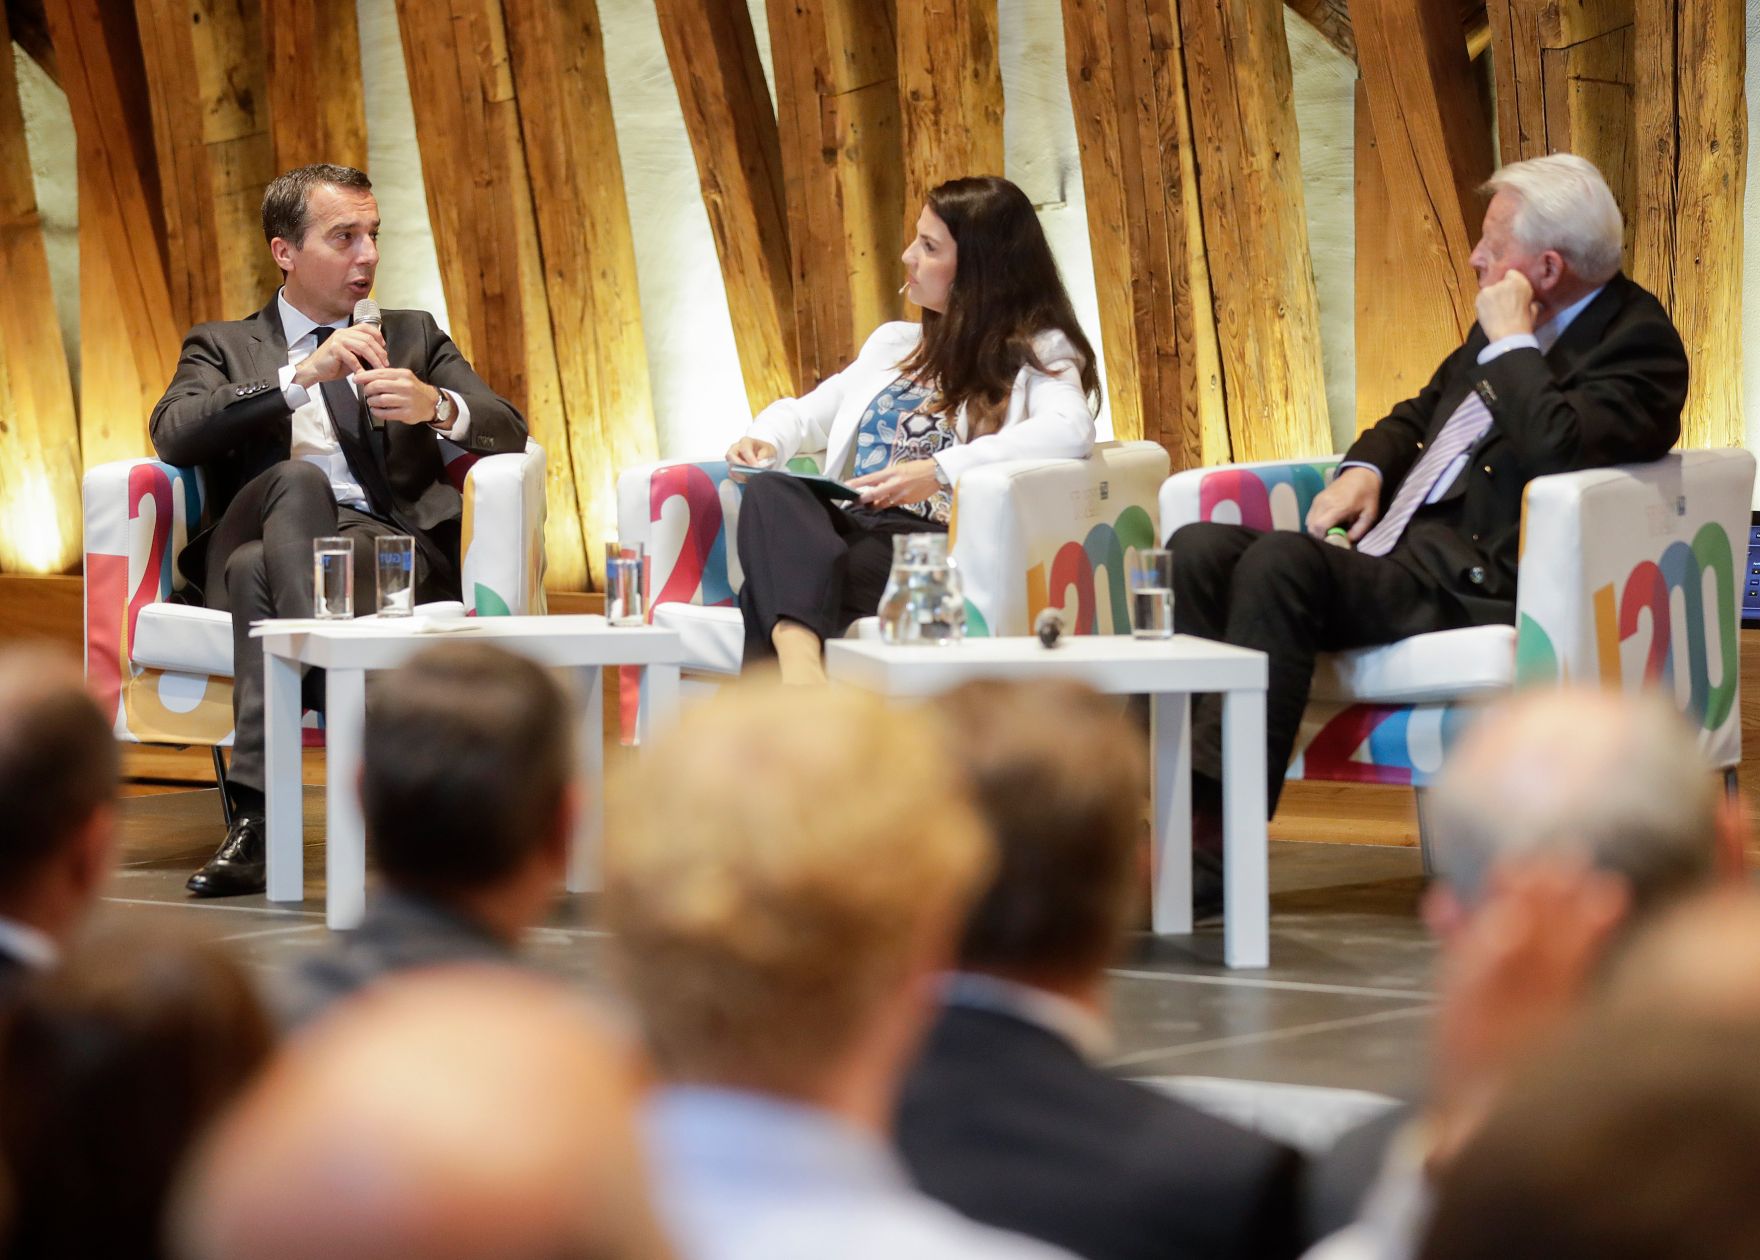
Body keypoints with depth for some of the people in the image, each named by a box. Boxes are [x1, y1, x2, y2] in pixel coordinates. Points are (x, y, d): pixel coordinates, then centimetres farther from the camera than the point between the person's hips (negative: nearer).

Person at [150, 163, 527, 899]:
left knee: (261, 571, -35)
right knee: (298, 480, -38)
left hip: (387, 544, 0)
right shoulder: (223, 347, 23)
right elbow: (173, 434, 0)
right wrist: (301, 377, -12)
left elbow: (508, 433, 13)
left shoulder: (414, 338, 28)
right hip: (251, 540, 0)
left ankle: (256, 812, -44)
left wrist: (437, 406, -12)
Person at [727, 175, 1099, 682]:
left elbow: (1071, 431, -12)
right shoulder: (893, 345, 33)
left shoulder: (1037, 352, 10)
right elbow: (803, 413, 40)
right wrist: (765, 440, 13)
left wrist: (941, 470, -22)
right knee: (770, 493, -33)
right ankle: (800, 660, -60)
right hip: (846, 523, 5)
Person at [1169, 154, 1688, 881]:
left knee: (1278, 563, -30)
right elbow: (1423, 412, 33)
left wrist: (1510, 340, -14)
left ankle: (1214, 844, -31)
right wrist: (1365, 468, 12)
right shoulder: (1504, 328, 19)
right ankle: (1178, 795, -17)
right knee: (1198, 550, -8)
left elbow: (1555, 448, -26)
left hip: (1475, 580, -10)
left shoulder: (1639, 343, -8)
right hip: (1391, 549, 10)